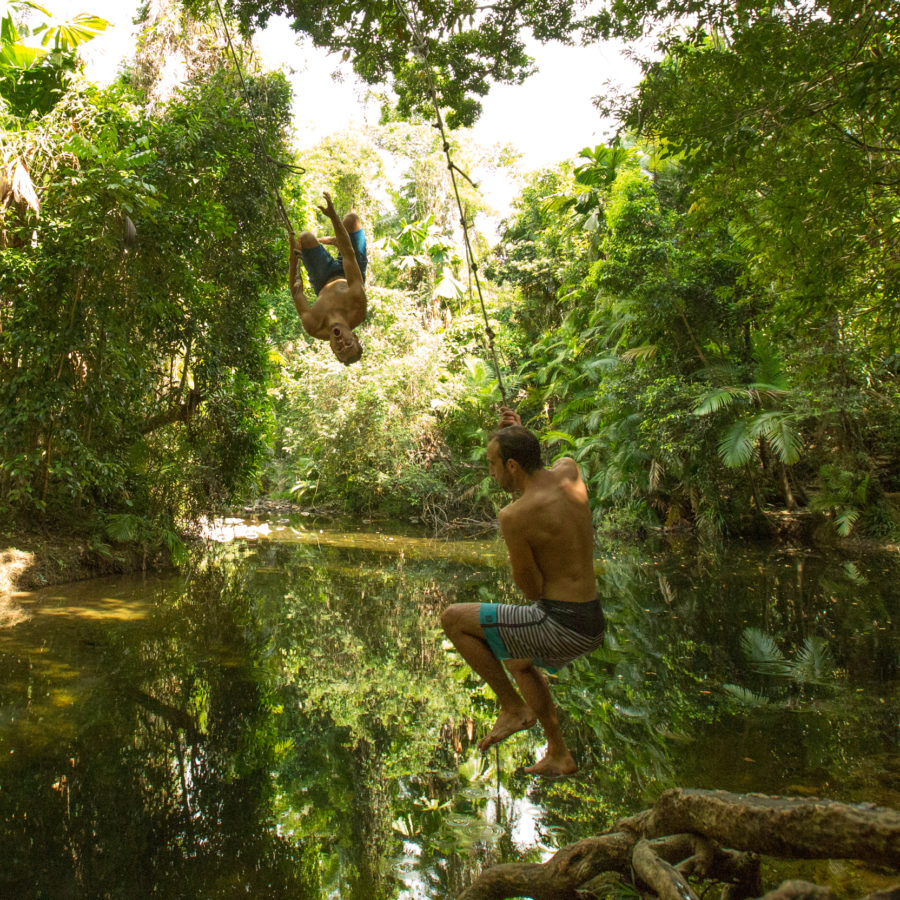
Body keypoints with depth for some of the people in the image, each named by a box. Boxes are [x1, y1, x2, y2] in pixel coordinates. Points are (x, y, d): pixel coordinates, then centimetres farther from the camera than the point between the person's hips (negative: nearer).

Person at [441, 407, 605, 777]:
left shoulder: (514, 517, -20)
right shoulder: (569, 470, 2)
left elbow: (532, 589, -13)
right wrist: (519, 433, 13)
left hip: (561, 626, -9)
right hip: (593, 624, 9)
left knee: (453, 618, 0)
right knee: (518, 663, 35)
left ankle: (514, 707, 9)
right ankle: (559, 755, 41)